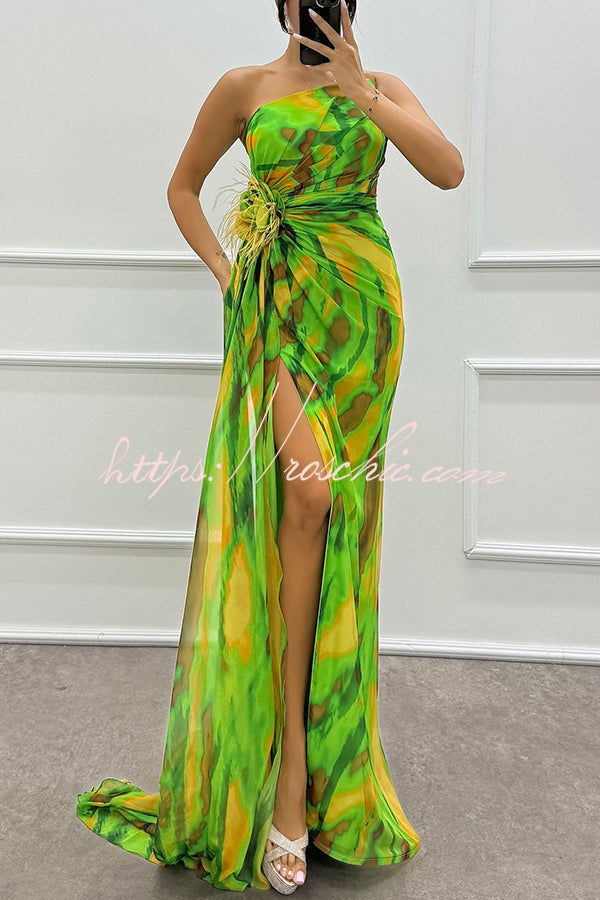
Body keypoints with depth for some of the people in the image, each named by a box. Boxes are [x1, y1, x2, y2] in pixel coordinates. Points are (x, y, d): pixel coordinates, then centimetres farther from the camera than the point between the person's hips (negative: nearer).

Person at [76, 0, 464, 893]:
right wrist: (225, 271, 5)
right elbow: (183, 185, 18)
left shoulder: (385, 88, 12)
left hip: (363, 302, 3)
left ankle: (320, 731, 20)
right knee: (307, 493, -20)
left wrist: (359, 91, -7)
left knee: (338, 510, 1)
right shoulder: (244, 87, 9)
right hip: (281, 303, -2)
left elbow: (449, 169, -5)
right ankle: (290, 770, -9)